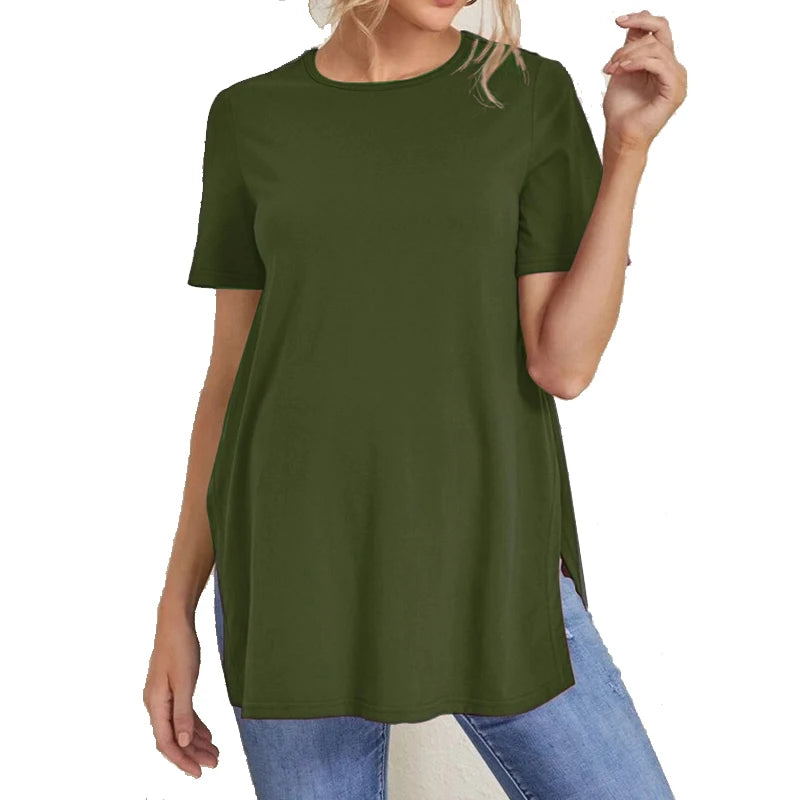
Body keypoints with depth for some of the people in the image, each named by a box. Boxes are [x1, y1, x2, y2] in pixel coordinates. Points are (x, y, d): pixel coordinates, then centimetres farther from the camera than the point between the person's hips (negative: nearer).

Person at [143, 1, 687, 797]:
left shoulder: (532, 98, 2)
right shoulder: (251, 120, 5)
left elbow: (564, 364, -6)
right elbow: (232, 372, 6)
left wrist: (630, 143, -13)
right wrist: (176, 609, 5)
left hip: (484, 556, 0)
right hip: (300, 567, 0)